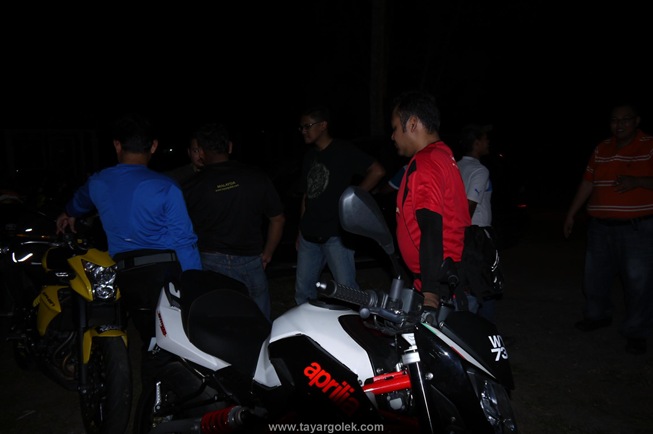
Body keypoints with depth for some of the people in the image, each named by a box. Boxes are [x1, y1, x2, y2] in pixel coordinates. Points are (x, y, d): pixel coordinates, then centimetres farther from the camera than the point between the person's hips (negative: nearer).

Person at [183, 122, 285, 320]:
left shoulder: (192, 186, -5)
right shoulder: (256, 177, -2)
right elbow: (278, 219, 5)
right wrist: (266, 255, 16)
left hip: (210, 264, 0)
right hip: (250, 262, 1)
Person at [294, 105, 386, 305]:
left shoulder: (343, 150, -5)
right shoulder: (309, 156, 16)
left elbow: (377, 171, -13)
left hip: (335, 234, -7)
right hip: (309, 235, 7)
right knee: (303, 290, 11)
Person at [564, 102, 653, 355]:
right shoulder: (601, 149, 12)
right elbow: (587, 183, 15)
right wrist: (571, 215, 15)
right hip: (600, 225, 5)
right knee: (596, 274, 14)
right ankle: (597, 315, 34)